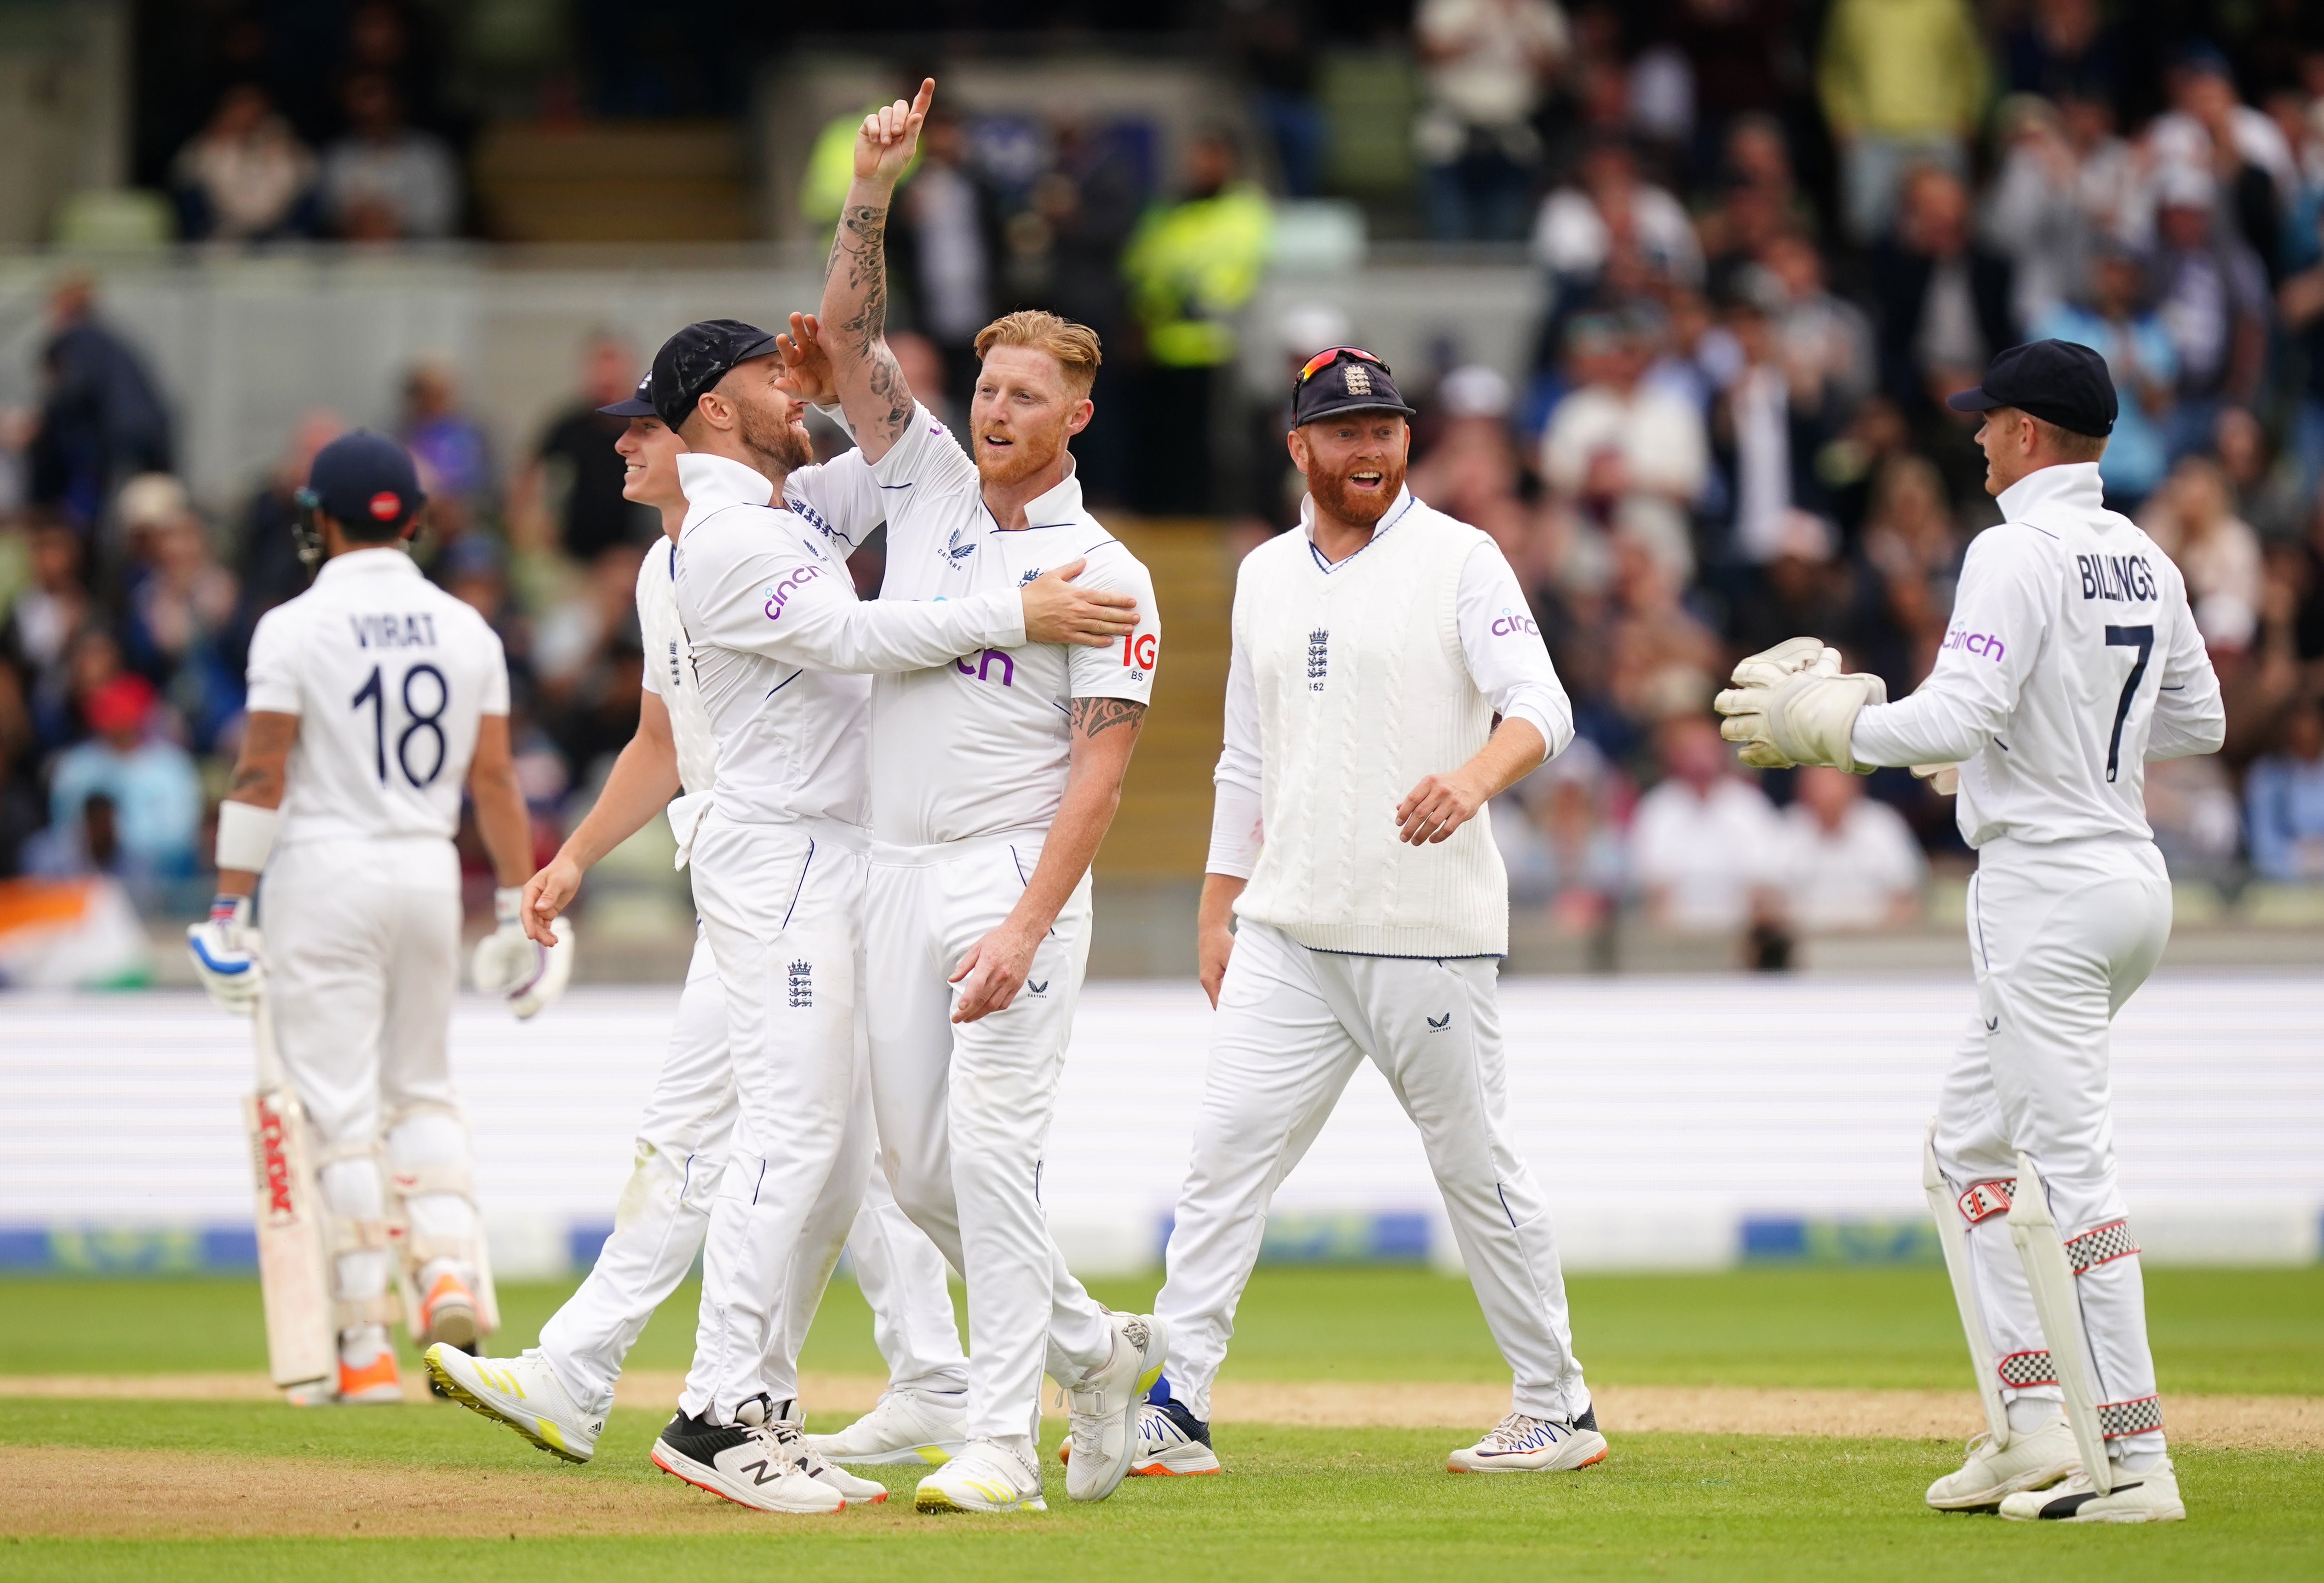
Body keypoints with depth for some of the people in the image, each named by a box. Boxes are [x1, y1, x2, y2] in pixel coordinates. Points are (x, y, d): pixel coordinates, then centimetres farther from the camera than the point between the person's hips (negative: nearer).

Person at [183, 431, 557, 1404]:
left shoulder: (295, 628, -7)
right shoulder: (465, 629, 5)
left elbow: (263, 777, -11)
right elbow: (494, 778, 5)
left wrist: (227, 909, -8)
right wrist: (521, 911, 9)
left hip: (325, 873, -4)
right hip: (430, 871, 4)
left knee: (339, 1105, -2)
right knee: (420, 1086, 19)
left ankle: (365, 1344, -5)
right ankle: (450, 1261, -5)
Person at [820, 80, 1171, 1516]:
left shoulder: (1104, 574, -4)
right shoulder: (929, 490, 11)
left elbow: (1102, 766, -11)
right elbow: (850, 333, 7)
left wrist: (1026, 926, -22)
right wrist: (874, 189, -9)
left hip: (1015, 872, -6)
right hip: (897, 872, 6)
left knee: (991, 1151, -13)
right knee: (918, 1168, 7)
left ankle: (1002, 1443, -12)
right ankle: (1097, 1349, 25)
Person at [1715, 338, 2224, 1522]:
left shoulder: (2019, 551, -14)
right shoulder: (2144, 562, 12)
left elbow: (1957, 715, -22)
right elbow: (2198, 719, 21)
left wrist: (1828, 726, -8)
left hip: (2046, 886, -9)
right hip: (2129, 879, 9)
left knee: (2073, 1168, -8)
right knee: (1971, 1144, 18)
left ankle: (2135, 1464, -10)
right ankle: (2033, 1428, 13)